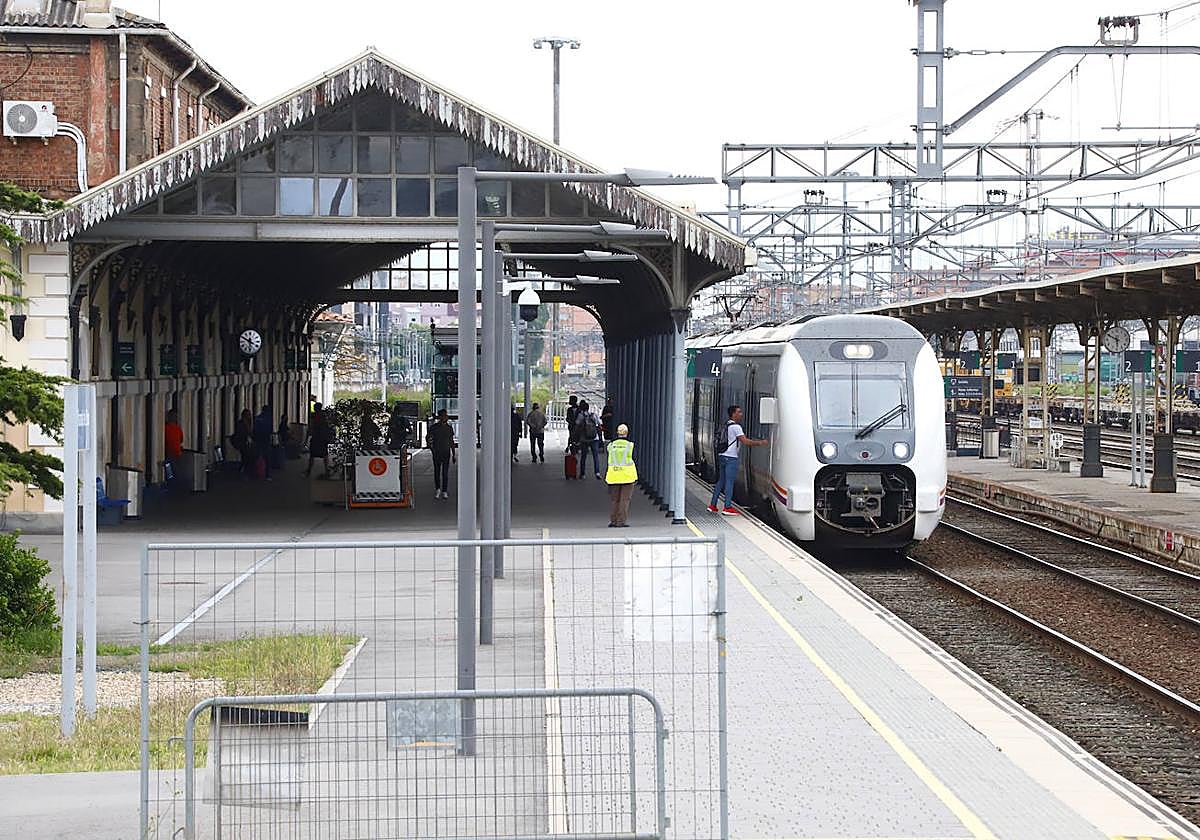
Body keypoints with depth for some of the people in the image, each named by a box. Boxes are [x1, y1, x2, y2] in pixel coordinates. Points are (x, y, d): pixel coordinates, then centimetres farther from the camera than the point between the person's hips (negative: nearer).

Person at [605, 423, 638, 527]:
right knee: (624, 500, 2)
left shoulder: (611, 445, 3)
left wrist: (606, 477, 12)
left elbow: (609, 462, 7)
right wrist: (635, 477, 4)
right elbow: (632, 461, -1)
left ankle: (612, 521, 8)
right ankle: (621, 521, -2)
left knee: (615, 500, 12)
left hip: (614, 476, 2)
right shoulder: (630, 445, -4)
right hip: (627, 476, -2)